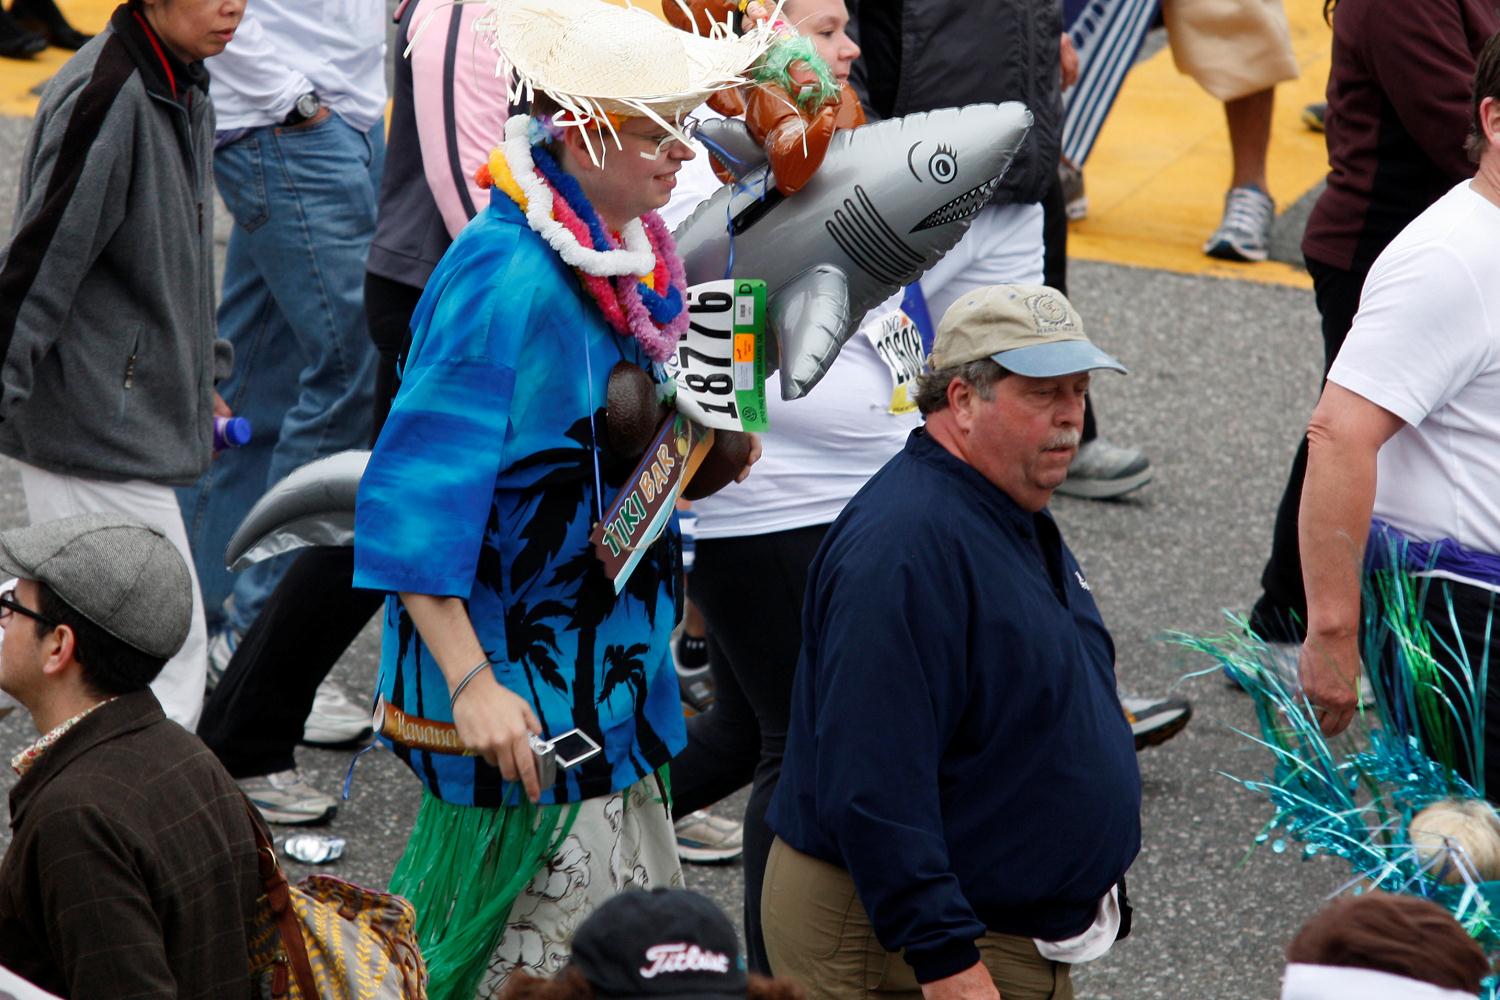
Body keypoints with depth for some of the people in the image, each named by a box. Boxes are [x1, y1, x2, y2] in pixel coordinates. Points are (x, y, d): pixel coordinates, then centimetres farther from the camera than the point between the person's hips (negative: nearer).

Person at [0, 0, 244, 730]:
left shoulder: (184, 90, 11)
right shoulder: (105, 96, -19)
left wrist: (198, 382, 26)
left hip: (136, 417, 10)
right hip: (94, 429, -10)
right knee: (167, 658, -9)